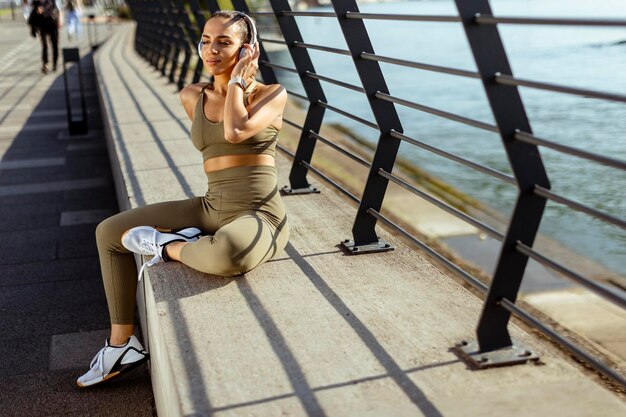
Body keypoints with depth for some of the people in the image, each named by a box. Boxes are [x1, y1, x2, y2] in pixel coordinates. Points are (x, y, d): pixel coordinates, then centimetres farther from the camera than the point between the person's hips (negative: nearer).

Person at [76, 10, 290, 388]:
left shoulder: (273, 95, -6)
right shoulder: (193, 97, 9)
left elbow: (235, 132, -23)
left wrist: (239, 79, -11)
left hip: (259, 216, -6)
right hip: (211, 210, 6)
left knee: (226, 255, -44)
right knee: (109, 232, 4)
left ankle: (171, 248, -7)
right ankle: (121, 344, 11)